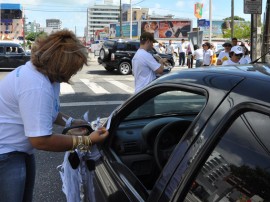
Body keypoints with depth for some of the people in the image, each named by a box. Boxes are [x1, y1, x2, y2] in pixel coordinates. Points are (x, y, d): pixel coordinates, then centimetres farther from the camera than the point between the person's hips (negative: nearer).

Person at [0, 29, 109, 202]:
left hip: (20, 149, 11)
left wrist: (70, 122, 2)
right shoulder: (36, 86, -33)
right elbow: (41, 140, -32)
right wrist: (86, 141, -25)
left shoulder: (40, 71, 0)